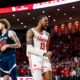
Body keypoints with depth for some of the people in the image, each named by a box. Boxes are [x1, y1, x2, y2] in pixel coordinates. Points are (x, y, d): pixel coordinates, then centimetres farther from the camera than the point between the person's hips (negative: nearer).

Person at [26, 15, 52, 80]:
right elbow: (29, 48, -14)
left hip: (45, 58, 7)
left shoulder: (47, 35, 19)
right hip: (35, 58, -7)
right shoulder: (31, 31, -2)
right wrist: (44, 54, -21)